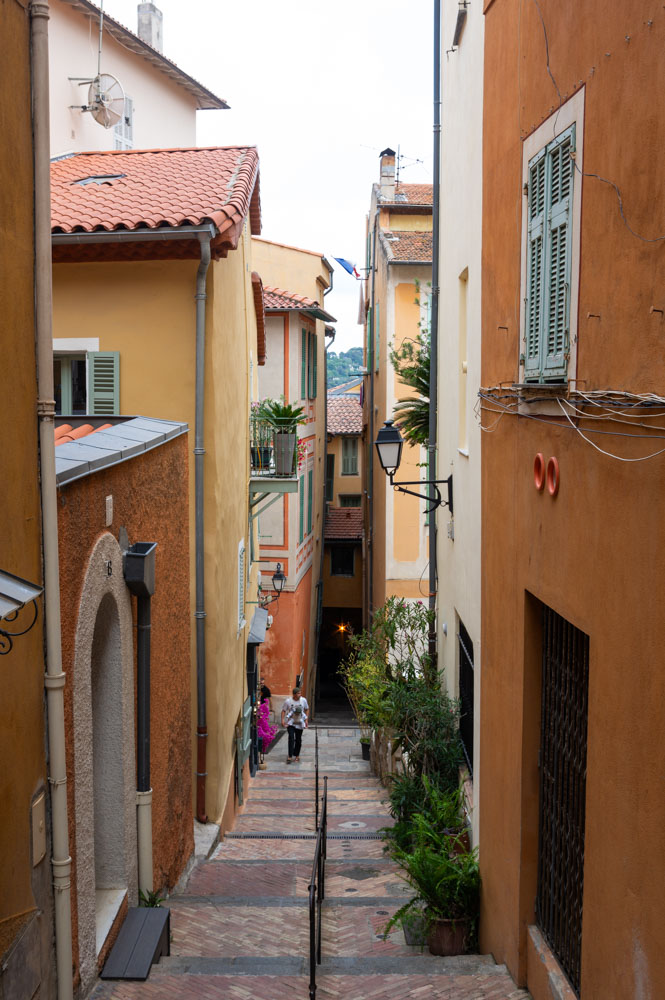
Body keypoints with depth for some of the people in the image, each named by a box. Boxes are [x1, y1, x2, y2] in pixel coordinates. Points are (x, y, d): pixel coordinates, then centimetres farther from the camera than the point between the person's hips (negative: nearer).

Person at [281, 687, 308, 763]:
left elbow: (306, 709, 9)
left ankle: (296, 755, 24)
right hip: (290, 722, -2)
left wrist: (306, 720, 6)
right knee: (291, 738, -17)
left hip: (299, 723, 3)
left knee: (298, 740, 7)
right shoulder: (288, 701, -9)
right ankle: (290, 756, -16)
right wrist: (282, 720, -14)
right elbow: (284, 710, -2)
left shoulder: (303, 700, -4)